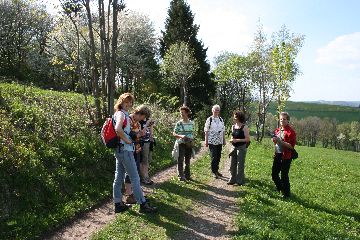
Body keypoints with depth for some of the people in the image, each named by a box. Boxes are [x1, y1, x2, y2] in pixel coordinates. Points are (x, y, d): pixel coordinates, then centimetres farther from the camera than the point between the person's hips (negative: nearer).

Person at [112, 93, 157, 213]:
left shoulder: (124, 114, 17)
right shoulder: (121, 114, -13)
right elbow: (118, 129, -31)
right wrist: (127, 140, -19)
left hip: (120, 150, 10)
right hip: (125, 150, -10)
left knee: (119, 177, 12)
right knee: (135, 178, -3)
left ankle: (118, 204, 21)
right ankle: (143, 204, 4)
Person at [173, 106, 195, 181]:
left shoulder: (191, 123, 4)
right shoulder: (179, 123, -6)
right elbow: (174, 133, -4)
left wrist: (192, 140, 1)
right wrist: (181, 136, -20)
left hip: (189, 144, 4)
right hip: (181, 144, -3)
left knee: (187, 161, 13)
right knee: (180, 160, -2)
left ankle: (187, 175, 24)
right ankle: (181, 176, 8)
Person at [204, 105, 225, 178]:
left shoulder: (221, 119, 11)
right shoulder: (209, 119, -4)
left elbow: (223, 130, 16)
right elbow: (206, 131, -5)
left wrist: (224, 140, 13)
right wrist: (206, 141, -8)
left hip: (219, 141, 5)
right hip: (212, 141, -5)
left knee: (218, 156, 10)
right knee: (214, 157, -4)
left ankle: (216, 170, 23)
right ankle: (214, 172, 6)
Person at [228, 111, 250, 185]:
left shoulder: (244, 127, -13)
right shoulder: (233, 126, 7)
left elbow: (248, 139, -15)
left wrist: (237, 140, -20)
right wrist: (231, 140, -1)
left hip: (241, 147, -6)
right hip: (234, 147, 6)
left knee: (240, 164, 2)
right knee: (232, 164, 11)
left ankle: (240, 181, 16)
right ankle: (232, 180, 23)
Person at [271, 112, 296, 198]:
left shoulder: (291, 132, -12)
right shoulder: (277, 130, 10)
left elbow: (291, 146, -18)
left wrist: (280, 141, -25)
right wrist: (274, 140, 0)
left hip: (286, 156, -7)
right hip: (277, 155, 7)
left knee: (284, 176, 1)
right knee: (274, 174, 14)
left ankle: (286, 194, 19)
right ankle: (280, 188, 37)